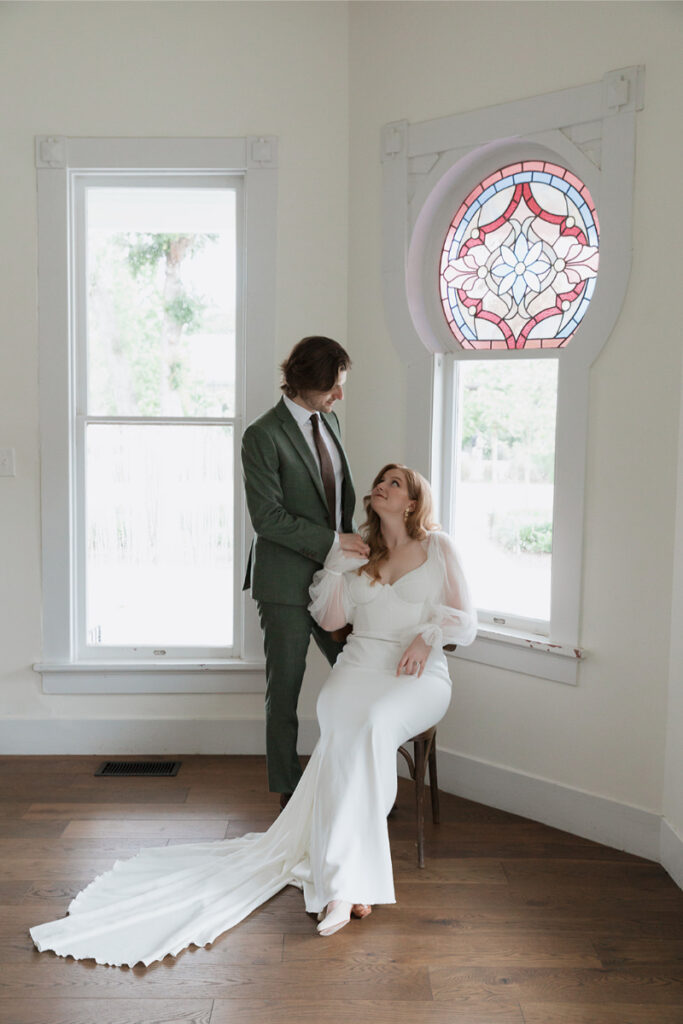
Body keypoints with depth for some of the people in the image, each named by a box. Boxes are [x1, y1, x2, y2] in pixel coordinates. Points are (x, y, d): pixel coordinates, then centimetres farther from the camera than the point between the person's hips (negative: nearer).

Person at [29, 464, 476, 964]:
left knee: (374, 725, -37)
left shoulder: (439, 547, 11)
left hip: (419, 675, -2)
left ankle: (338, 880, -37)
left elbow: (464, 619, 7)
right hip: (360, 666, 2)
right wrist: (337, 563, 3)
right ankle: (352, 883, -36)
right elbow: (330, 619, 15)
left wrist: (427, 636, -12)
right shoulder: (361, 552, 20)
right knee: (345, 730, -33)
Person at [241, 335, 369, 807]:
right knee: (285, 685, 7)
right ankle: (288, 789, 23)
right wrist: (333, 540, -16)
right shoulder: (263, 435, -14)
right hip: (287, 581, -7)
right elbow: (268, 517, -18)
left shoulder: (328, 420, 9)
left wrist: (351, 538, 9)